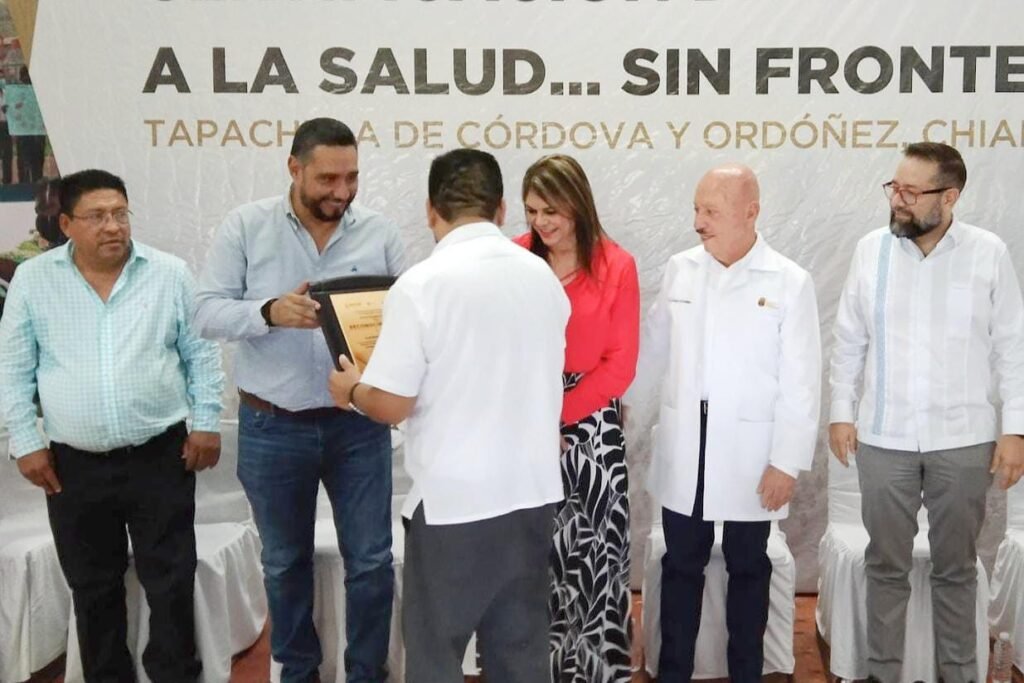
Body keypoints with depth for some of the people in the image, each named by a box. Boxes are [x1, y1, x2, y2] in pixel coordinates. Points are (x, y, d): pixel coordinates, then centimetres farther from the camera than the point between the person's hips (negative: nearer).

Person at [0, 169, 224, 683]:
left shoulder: (170, 274, -1)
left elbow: (201, 354, 4)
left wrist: (206, 423, -1)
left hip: (161, 457, -1)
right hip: (75, 465, 1)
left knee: (171, 581, 5)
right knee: (93, 587, 14)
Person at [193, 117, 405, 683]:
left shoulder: (380, 232, -1)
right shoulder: (245, 226, -4)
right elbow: (207, 312, -7)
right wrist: (270, 313, -25)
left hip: (358, 423, 0)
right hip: (271, 427, 0)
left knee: (370, 559, 8)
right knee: (284, 560, 17)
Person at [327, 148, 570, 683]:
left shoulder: (421, 285, -15)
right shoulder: (544, 277, 3)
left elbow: (391, 405, -14)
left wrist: (351, 389, 7)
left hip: (452, 500, -5)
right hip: (532, 493, 6)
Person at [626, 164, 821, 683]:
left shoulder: (789, 283, -8)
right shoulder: (679, 270, 3)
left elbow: (800, 382, -9)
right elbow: (653, 347, 12)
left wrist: (787, 461, -11)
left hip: (749, 456, -3)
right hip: (683, 452, 3)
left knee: (747, 568, 12)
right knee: (681, 566, 12)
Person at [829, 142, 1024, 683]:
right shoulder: (872, 249, -1)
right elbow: (849, 341, 4)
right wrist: (841, 411, 2)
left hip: (963, 439, -1)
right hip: (883, 437, 1)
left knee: (956, 565, 13)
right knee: (886, 563, 11)